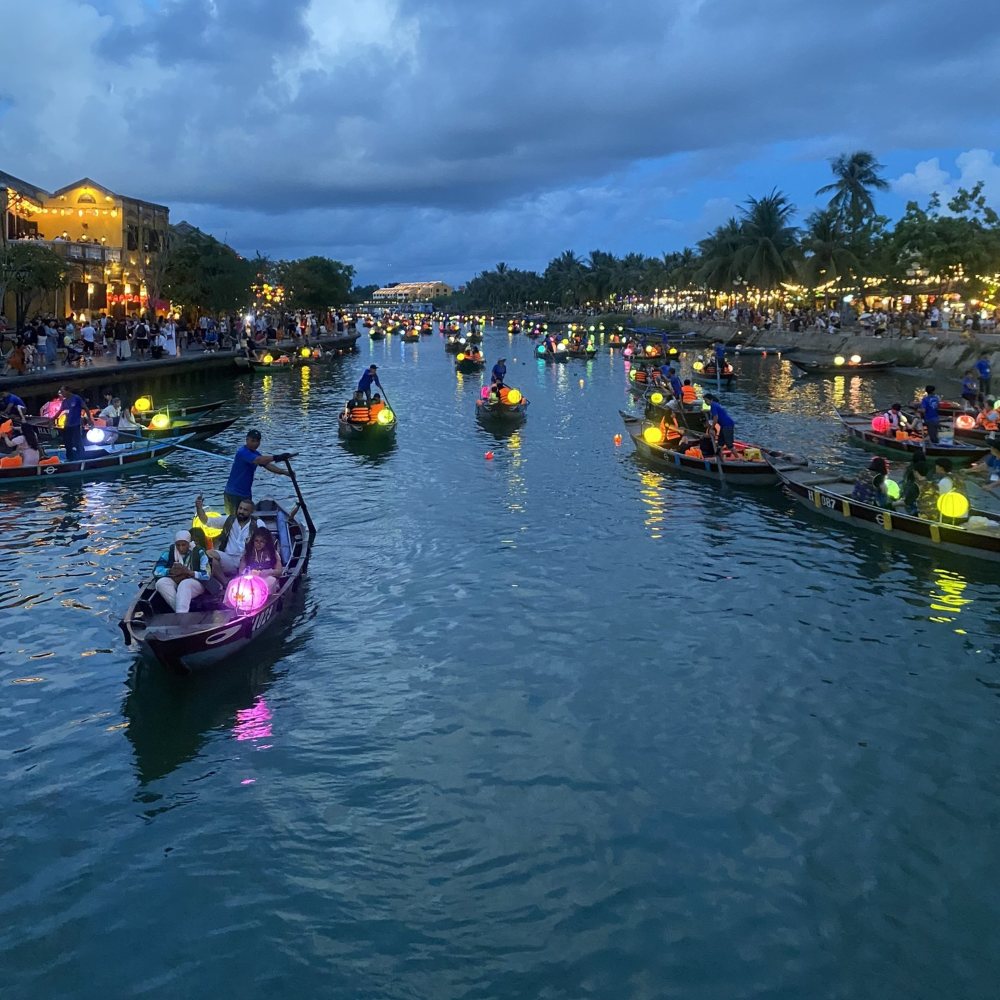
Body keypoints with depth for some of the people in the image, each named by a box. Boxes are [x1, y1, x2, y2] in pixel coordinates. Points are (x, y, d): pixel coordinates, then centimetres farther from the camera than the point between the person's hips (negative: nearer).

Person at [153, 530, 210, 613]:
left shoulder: (199, 553, -5)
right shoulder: (169, 552, 4)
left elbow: (207, 575, -12)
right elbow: (156, 571, -3)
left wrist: (188, 572, -25)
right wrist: (171, 571, -21)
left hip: (195, 584, -4)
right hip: (174, 582, 4)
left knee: (184, 584, -37)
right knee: (161, 582, -27)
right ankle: (182, 612, -39)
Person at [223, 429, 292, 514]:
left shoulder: (255, 454, 10)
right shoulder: (242, 452, -19)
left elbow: (268, 465, 4)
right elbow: (258, 460, -35)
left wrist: (285, 472, -9)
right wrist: (277, 457, -44)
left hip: (246, 494, 9)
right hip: (234, 494, -9)